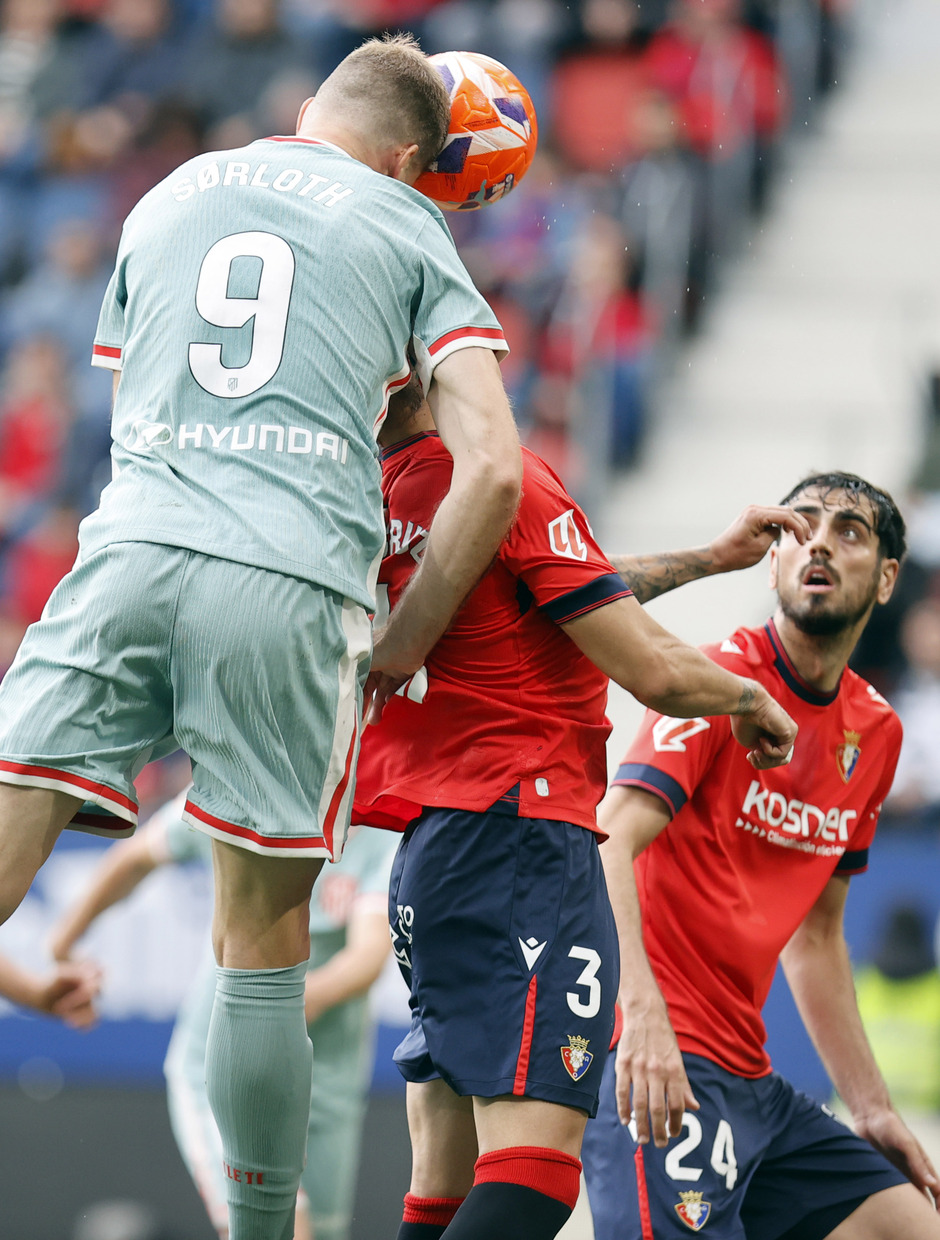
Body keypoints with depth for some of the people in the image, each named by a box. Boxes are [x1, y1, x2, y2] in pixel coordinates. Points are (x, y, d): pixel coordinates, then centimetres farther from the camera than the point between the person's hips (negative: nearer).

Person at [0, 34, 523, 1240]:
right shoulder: (406, 226, 14)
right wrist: (404, 645, 12)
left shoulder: (167, 196, 24)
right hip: (293, 586, -2)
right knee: (263, 939, 8)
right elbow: (491, 471, 3)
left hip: (127, 552, 2)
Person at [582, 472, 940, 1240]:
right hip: (658, 1062, -8)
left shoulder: (876, 732, 14)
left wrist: (872, 1109, 20)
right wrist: (643, 1014, -36)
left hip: (750, 1079, 8)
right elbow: (610, 844, -21)